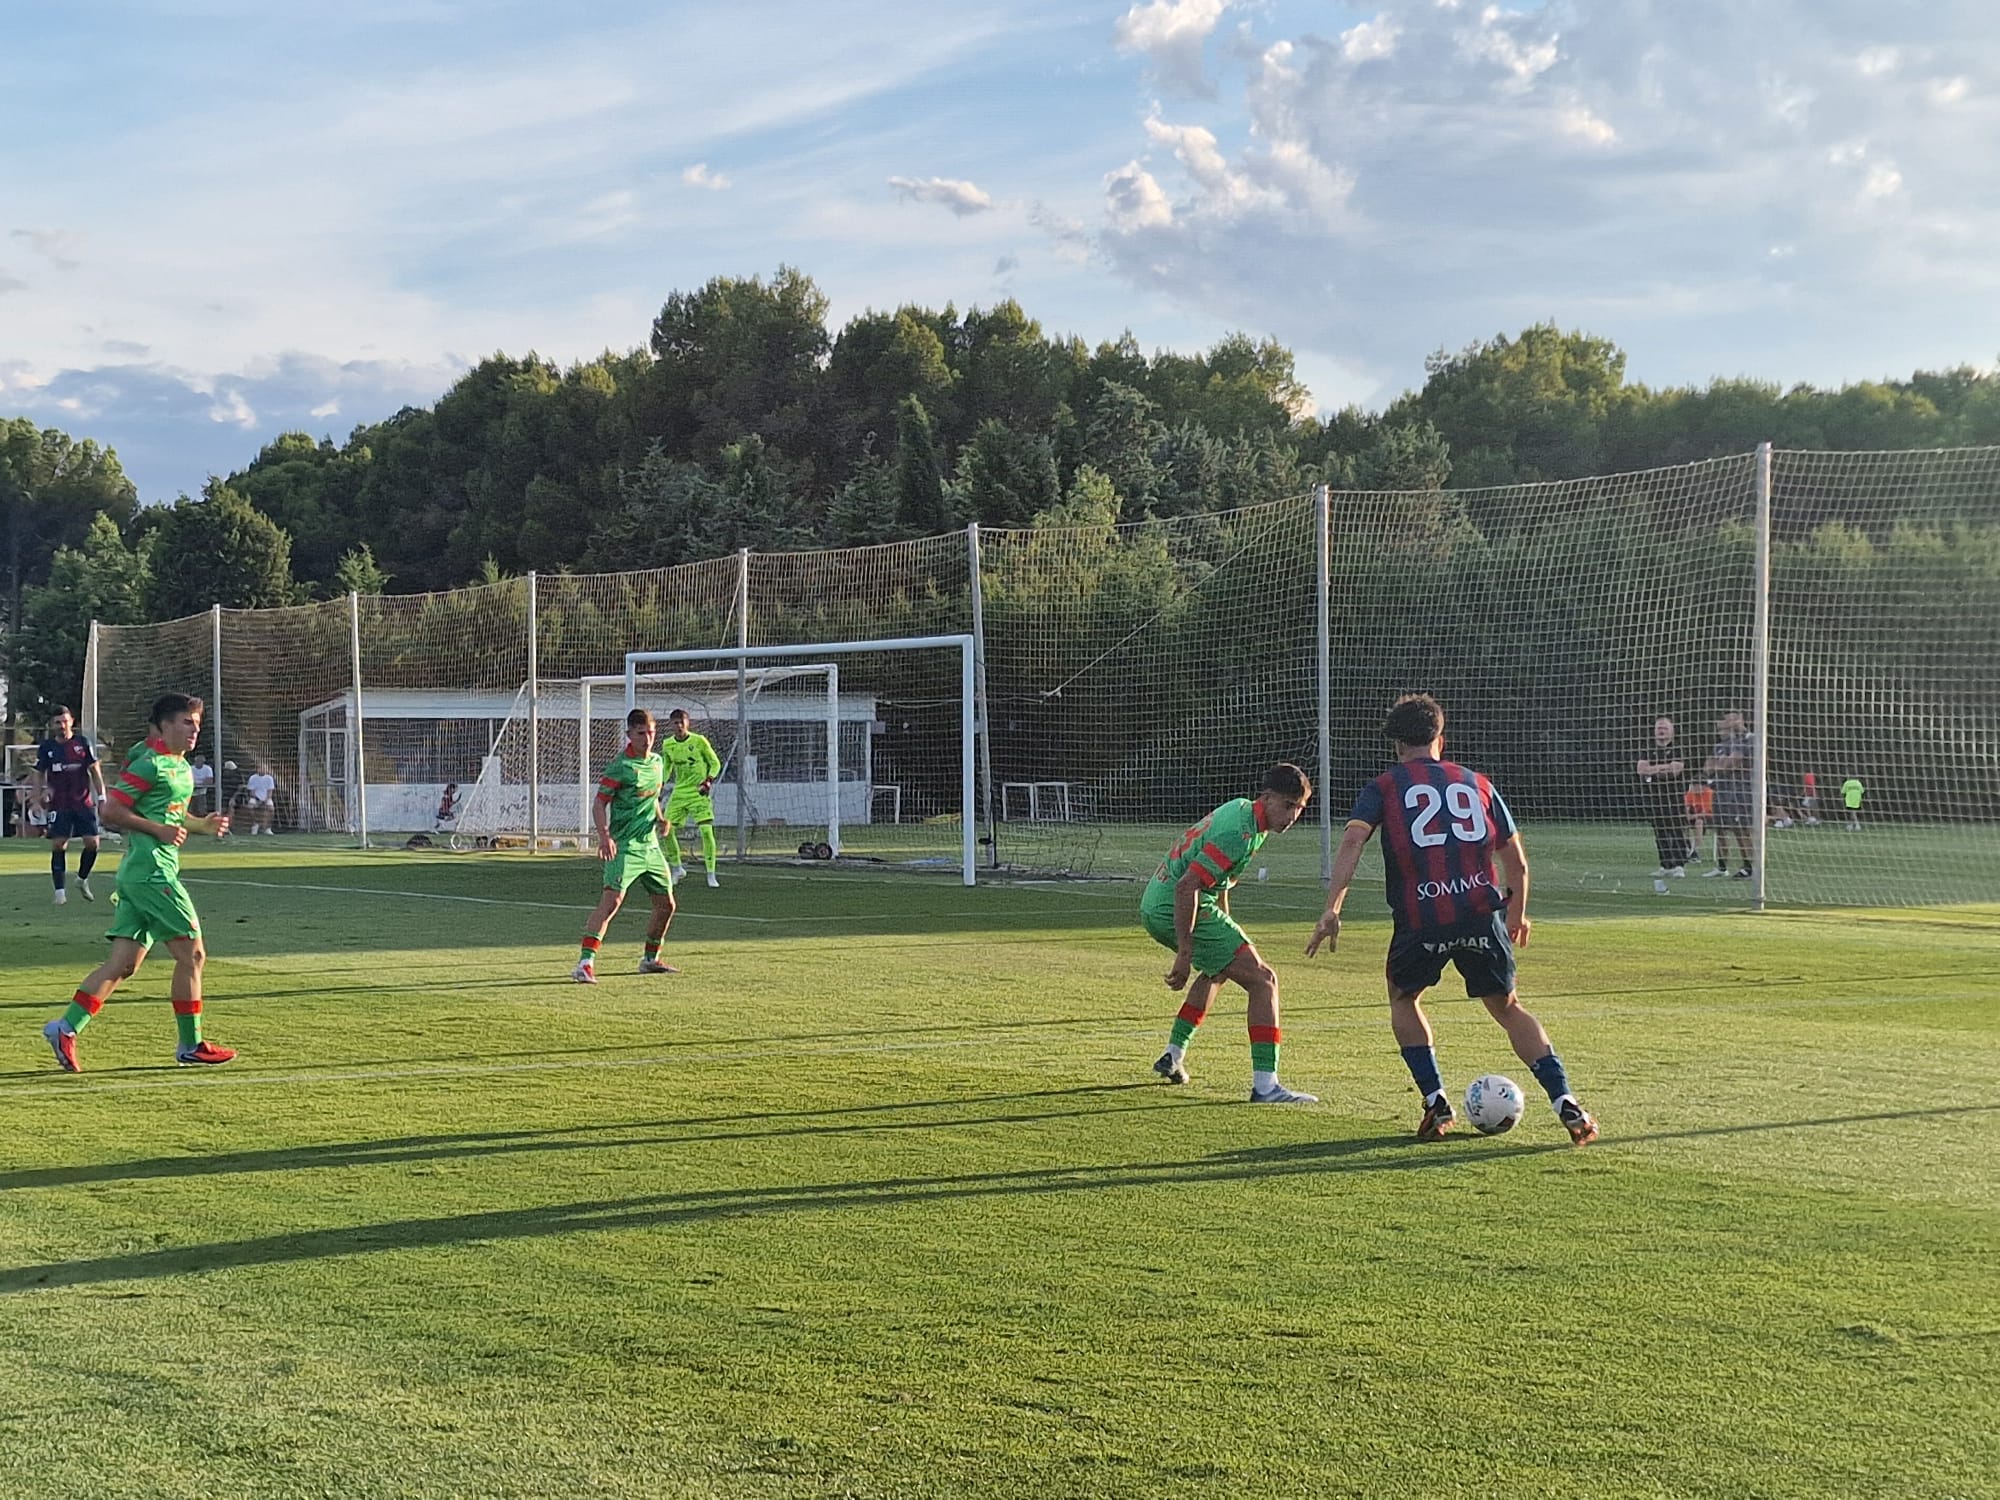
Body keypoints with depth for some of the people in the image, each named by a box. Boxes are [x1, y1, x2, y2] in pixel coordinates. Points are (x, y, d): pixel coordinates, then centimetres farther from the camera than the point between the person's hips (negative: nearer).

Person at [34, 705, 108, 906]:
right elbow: (39, 774, 12)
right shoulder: (46, 747, 5)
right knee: (58, 845, -9)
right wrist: (43, 790, -8)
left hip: (84, 802, 0)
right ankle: (60, 891, -3)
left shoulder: (83, 742, 3)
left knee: (92, 843, -6)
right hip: (59, 805, 0)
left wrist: (101, 797, 1)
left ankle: (82, 880, 20)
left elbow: (94, 770, 6)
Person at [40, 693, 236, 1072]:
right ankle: (190, 1045, 4)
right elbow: (112, 811, -14)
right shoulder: (150, 763, -11)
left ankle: (66, 1028, 4)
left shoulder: (182, 767, 18)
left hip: (142, 874, 10)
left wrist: (203, 824, 13)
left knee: (123, 963, 6)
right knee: (191, 953, -4)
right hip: (150, 871, -10)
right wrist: (160, 830, -18)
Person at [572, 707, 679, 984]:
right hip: (624, 846, -8)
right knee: (612, 899, -22)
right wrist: (604, 836, -26)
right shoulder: (620, 766, -12)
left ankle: (650, 959, 33)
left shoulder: (657, 762, 11)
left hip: (650, 845, 8)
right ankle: (585, 963, -26)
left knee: (666, 904, 13)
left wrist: (659, 818, 9)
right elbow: (599, 804, -12)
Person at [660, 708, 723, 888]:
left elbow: (715, 763, -2)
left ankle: (711, 875, -7)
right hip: (679, 793, 4)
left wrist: (709, 780, -17)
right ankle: (677, 869, 18)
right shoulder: (668, 744, 4)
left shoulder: (699, 741, -9)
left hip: (699, 792, -4)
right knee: (667, 830, -2)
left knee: (707, 831, -15)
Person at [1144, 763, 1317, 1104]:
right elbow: (1187, 886, -27)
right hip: (1178, 908, -11)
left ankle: (1173, 1056, 38)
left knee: (1217, 970, 35)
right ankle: (1265, 1086, -19)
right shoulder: (1241, 832, -19)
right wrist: (1184, 955, -27)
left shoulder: (1240, 809, 12)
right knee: (1263, 980, -12)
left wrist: (1227, 929, 32)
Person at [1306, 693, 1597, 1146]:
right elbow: (1516, 859, 20)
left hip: (1421, 918, -2)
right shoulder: (1477, 784, 18)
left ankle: (1436, 1103, 14)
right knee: (1507, 1008, 17)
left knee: (1403, 999, 24)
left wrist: (1332, 909, -14)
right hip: (1482, 913, 2)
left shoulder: (1384, 787, 10)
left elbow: (1352, 840, -8)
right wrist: (1517, 913, 36)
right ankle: (1566, 1105, 5)